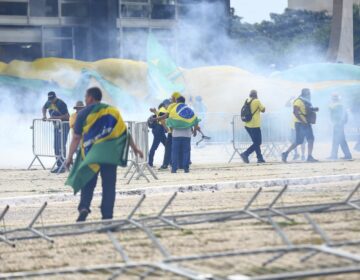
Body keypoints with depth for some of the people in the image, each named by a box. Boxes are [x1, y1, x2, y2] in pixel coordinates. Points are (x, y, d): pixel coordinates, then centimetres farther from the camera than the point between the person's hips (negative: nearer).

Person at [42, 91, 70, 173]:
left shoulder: (61, 104, -21)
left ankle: (63, 166, -16)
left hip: (64, 125, -9)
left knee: (61, 145, -15)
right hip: (56, 125, 9)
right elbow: (44, 108, 25)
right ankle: (59, 165, 14)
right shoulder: (49, 102, 3)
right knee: (56, 146, 8)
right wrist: (44, 115, 6)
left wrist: (55, 117, -30)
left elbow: (67, 116, -25)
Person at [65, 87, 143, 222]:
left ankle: (84, 207, -13)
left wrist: (70, 156, 0)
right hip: (110, 153, 2)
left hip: (91, 153, -2)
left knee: (88, 183, 9)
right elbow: (124, 131, 7)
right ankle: (107, 216, 2)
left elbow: (76, 137, -3)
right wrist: (134, 147, 13)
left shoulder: (84, 113, 0)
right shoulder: (112, 111, 9)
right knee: (109, 185, 5)